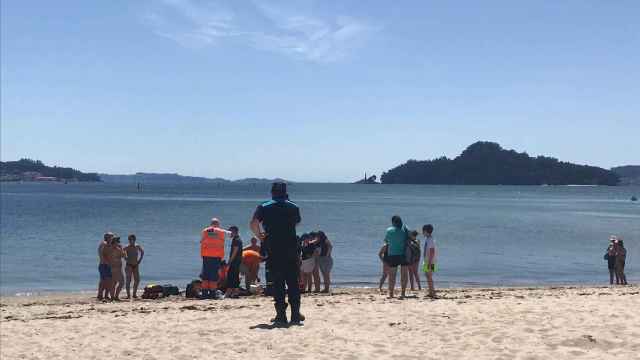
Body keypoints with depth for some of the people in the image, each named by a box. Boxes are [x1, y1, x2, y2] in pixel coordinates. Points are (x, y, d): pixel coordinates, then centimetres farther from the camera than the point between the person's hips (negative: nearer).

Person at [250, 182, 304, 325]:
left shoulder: (264, 207, 2)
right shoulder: (293, 207, 9)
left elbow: (253, 223, -11)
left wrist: (259, 235, 4)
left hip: (273, 250, -1)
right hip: (291, 248, 1)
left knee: (277, 283, 2)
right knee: (293, 282, 8)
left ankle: (281, 315, -1)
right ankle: (295, 314, 5)